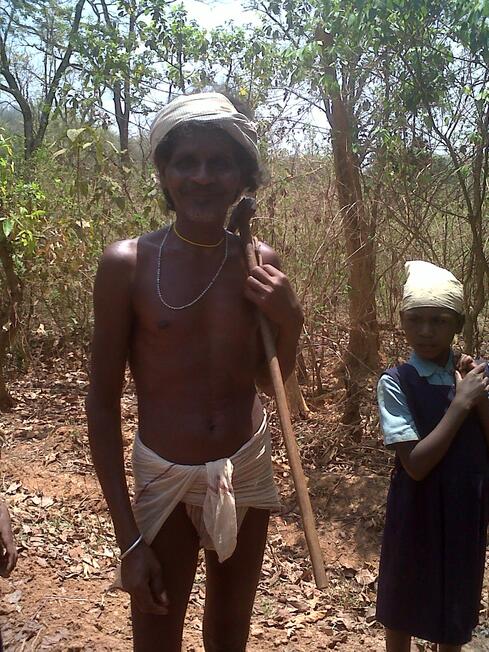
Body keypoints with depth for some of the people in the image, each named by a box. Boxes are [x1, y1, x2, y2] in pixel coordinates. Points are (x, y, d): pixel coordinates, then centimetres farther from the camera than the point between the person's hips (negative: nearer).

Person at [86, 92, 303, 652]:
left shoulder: (259, 263, -4)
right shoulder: (128, 263, -15)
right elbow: (102, 404, -10)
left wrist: (289, 323, -12)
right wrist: (130, 539, -10)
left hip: (247, 468, 4)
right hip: (165, 479, -3)